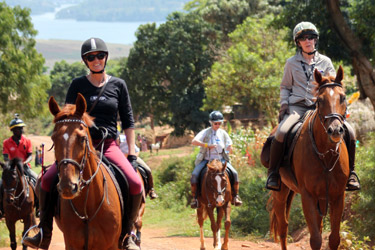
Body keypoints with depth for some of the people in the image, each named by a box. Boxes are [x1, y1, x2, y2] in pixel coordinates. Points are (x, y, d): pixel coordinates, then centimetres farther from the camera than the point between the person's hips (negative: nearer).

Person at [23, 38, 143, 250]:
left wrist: (132, 154, 2)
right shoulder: (78, 85, 7)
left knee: (136, 185, -23)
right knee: (48, 179, -20)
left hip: (108, 145, -1)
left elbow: (128, 121, 9)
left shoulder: (118, 85, 7)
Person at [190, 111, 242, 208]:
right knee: (194, 175, -24)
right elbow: (194, 142, -17)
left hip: (220, 159, 2)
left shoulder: (223, 133, 6)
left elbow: (229, 147, 14)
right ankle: (194, 198, -9)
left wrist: (229, 149, -12)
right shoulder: (205, 132, -3)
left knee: (234, 173, -17)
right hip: (206, 159, -2)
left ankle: (235, 196, -1)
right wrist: (207, 145, -27)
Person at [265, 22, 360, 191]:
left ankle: (350, 173, -4)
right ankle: (273, 174, -15)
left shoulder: (325, 62, 12)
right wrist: (284, 103, -2)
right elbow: (285, 87, 17)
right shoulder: (292, 63, 10)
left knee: (349, 132, -20)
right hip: (297, 107, -1)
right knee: (281, 133, -32)